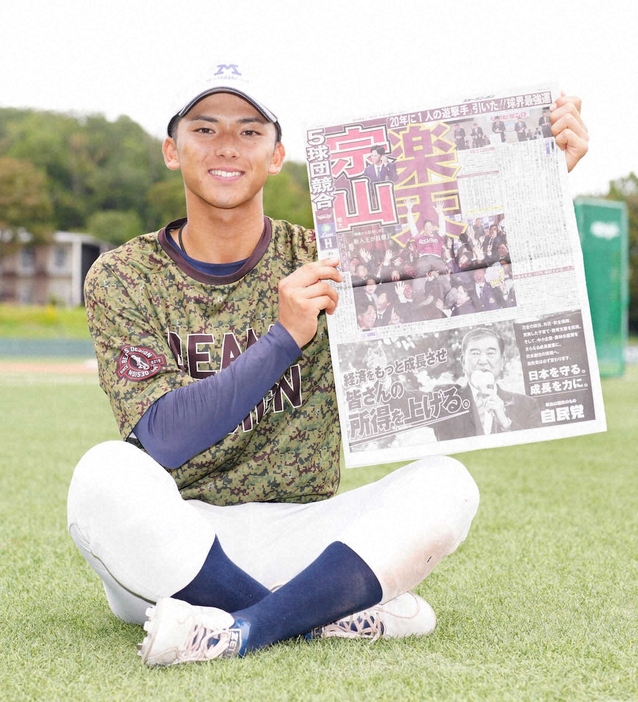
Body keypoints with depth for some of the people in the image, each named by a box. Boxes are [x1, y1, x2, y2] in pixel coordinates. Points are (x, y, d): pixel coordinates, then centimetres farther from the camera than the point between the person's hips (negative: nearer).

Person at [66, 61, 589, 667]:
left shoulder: (324, 263, 2)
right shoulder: (122, 278, -3)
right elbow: (162, 440, -15)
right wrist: (285, 338, -23)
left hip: (294, 541, 2)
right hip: (167, 541, -1)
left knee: (445, 486, -20)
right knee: (107, 474, -33)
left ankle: (243, 630, -27)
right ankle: (330, 615, -21)